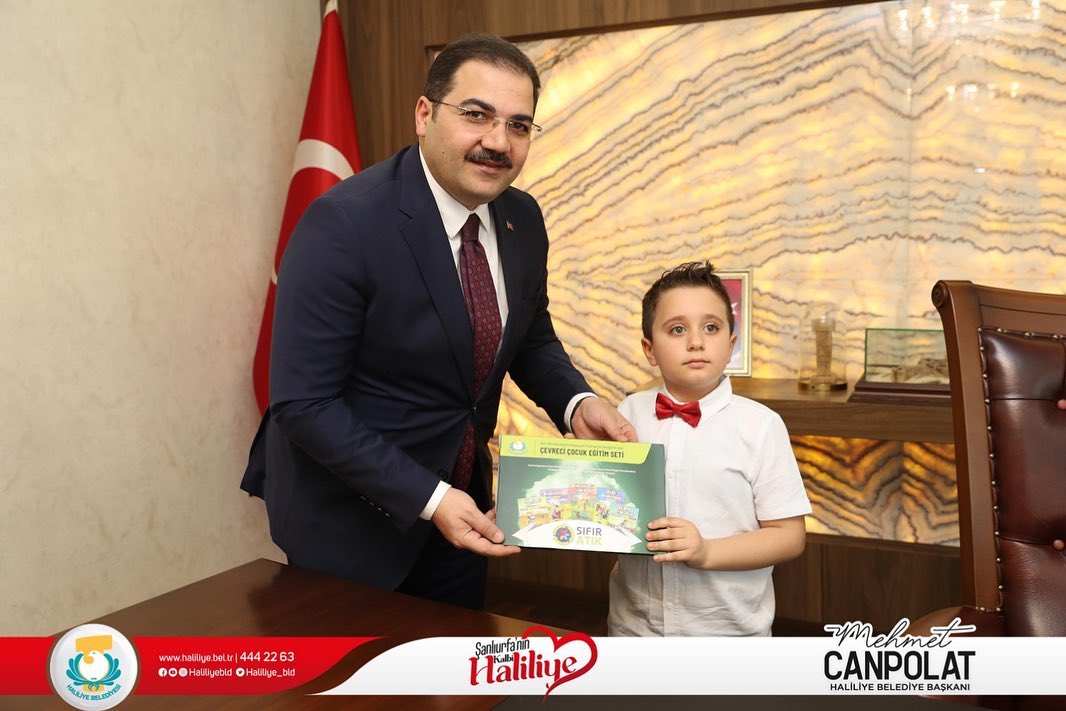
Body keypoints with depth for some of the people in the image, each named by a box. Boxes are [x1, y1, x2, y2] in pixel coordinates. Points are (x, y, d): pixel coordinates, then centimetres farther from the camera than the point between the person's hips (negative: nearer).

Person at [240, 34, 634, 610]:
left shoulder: (523, 219, -4)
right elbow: (304, 403, -23)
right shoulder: (343, 225, -25)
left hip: (458, 503, 6)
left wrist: (575, 403, -9)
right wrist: (429, 498, -27)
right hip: (347, 522, -6)